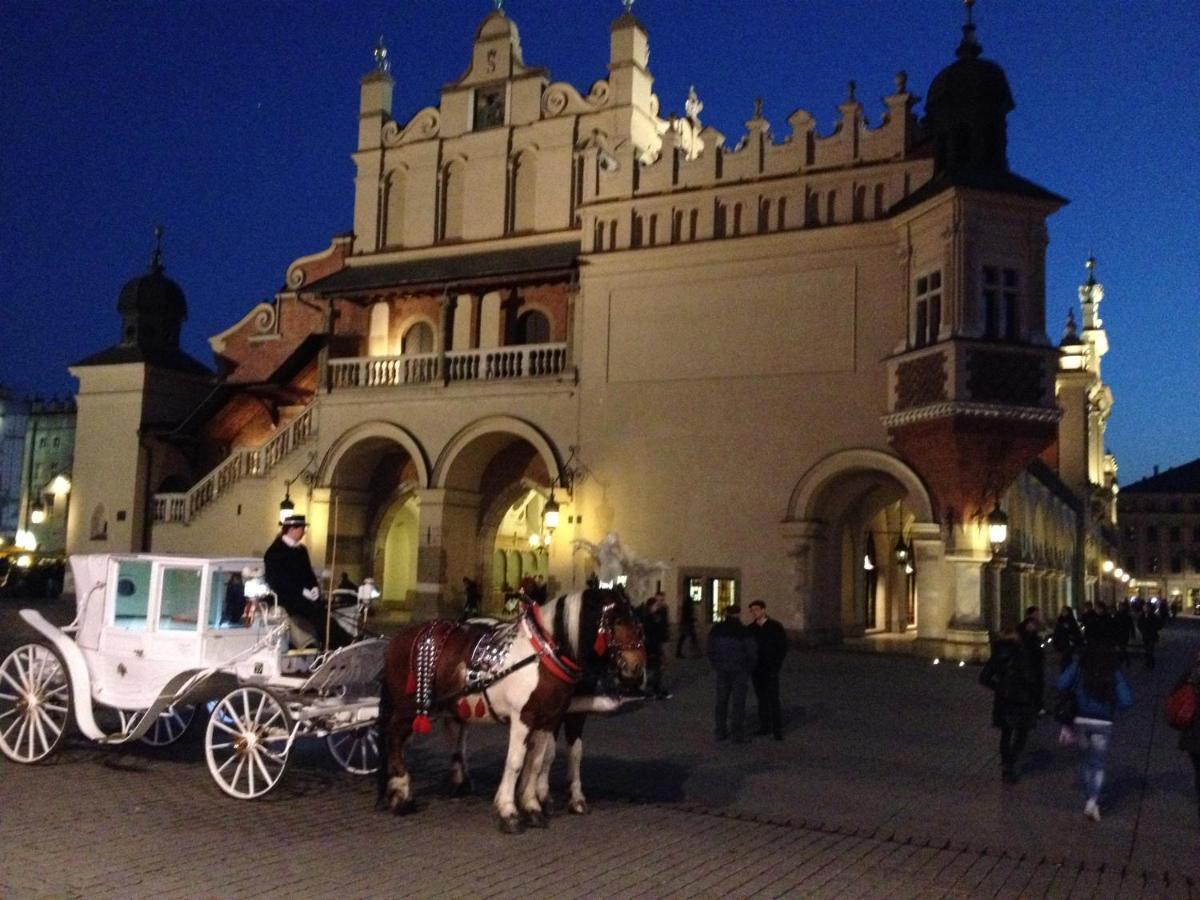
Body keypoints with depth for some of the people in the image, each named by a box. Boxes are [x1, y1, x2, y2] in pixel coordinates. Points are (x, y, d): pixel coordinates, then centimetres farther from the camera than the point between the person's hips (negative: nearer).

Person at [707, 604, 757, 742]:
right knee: (738, 702, 2)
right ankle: (738, 735, 3)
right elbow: (752, 653, -9)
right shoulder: (744, 632, -13)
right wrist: (748, 670, 6)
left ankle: (720, 732, 17)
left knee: (721, 701, 13)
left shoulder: (716, 630, 0)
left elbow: (711, 651, 4)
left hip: (722, 671, 4)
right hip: (739, 671, -4)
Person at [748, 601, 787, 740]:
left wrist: (776, 665, -8)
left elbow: (783, 646, -1)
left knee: (773, 699, -8)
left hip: (770, 669, -4)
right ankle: (764, 727, 12)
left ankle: (777, 730, -6)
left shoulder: (775, 627, -2)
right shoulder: (751, 628, 8)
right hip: (756, 669, 4)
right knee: (761, 699, 7)